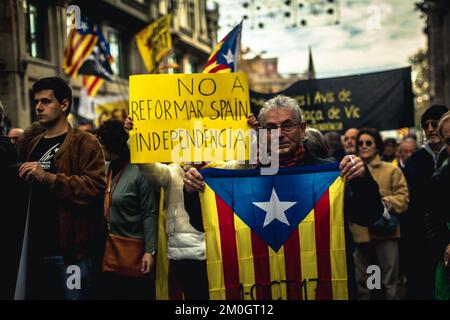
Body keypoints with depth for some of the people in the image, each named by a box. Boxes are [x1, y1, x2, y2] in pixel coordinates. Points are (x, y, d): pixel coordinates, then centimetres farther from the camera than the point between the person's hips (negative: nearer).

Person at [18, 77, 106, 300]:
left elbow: (96, 187, -18)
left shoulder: (85, 143, -4)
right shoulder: (34, 145, 17)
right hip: (37, 250, 7)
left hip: (71, 251, -6)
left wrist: (48, 177, -22)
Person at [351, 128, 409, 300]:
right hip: (360, 234, 2)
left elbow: (403, 198, -3)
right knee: (362, 284, 13)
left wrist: (384, 202, -17)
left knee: (389, 282, 4)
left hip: (385, 233, -2)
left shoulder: (392, 170, 4)